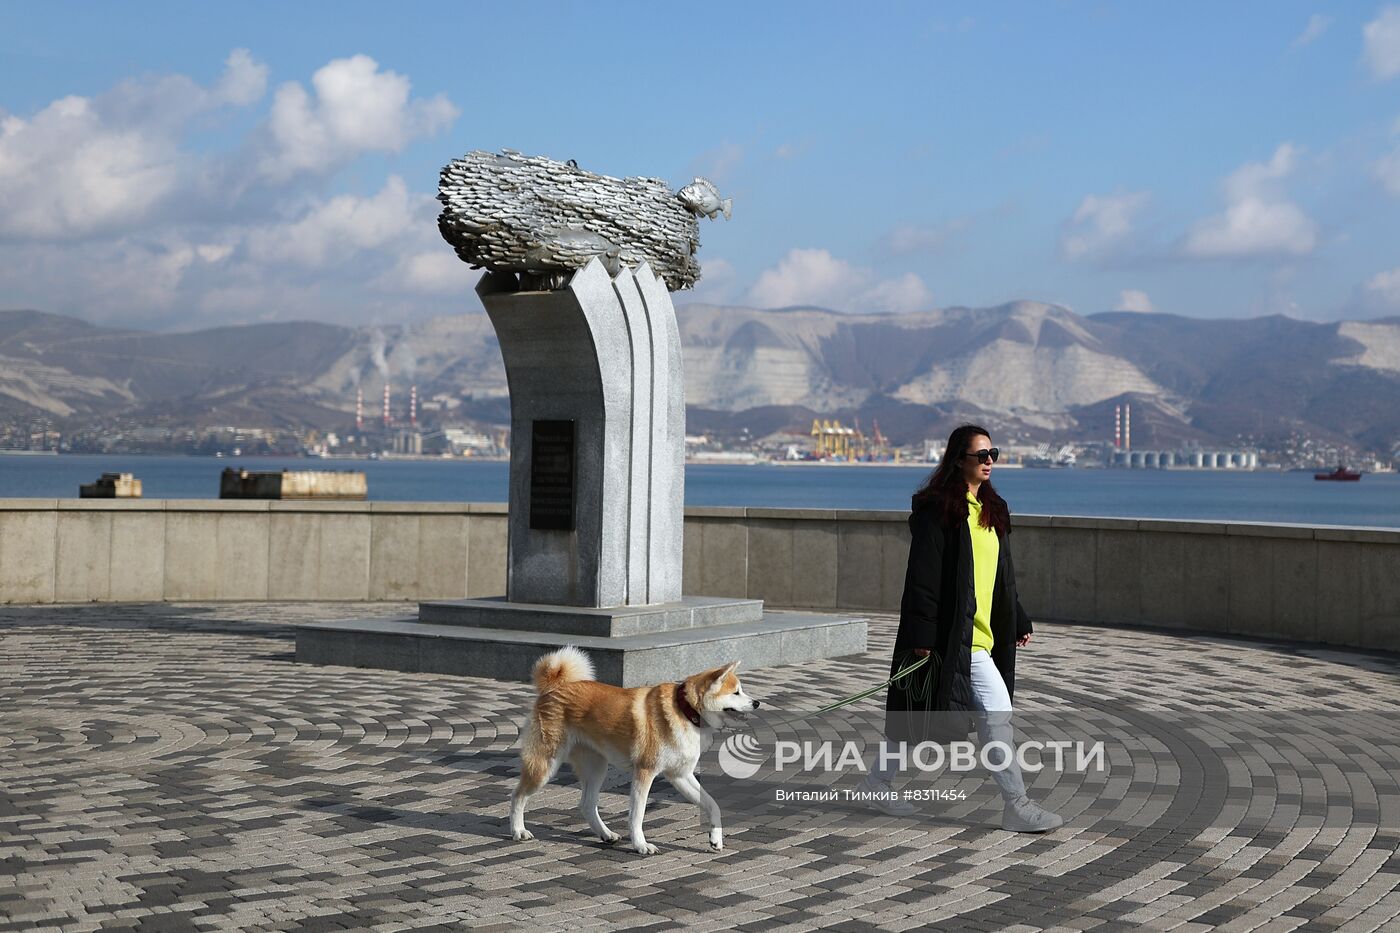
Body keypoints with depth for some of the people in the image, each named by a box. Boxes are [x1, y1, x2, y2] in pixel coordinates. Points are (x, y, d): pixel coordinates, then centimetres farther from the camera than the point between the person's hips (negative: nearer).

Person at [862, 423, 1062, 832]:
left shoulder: (991, 509, 15)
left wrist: (1018, 622, 21)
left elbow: (1003, 574, 23)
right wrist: (921, 636, -18)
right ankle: (1016, 804, -7)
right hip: (952, 631, -9)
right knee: (996, 710, -11)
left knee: (923, 714, 15)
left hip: (982, 632, 9)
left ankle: (880, 779, 28)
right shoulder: (937, 509, -12)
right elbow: (923, 574, -15)